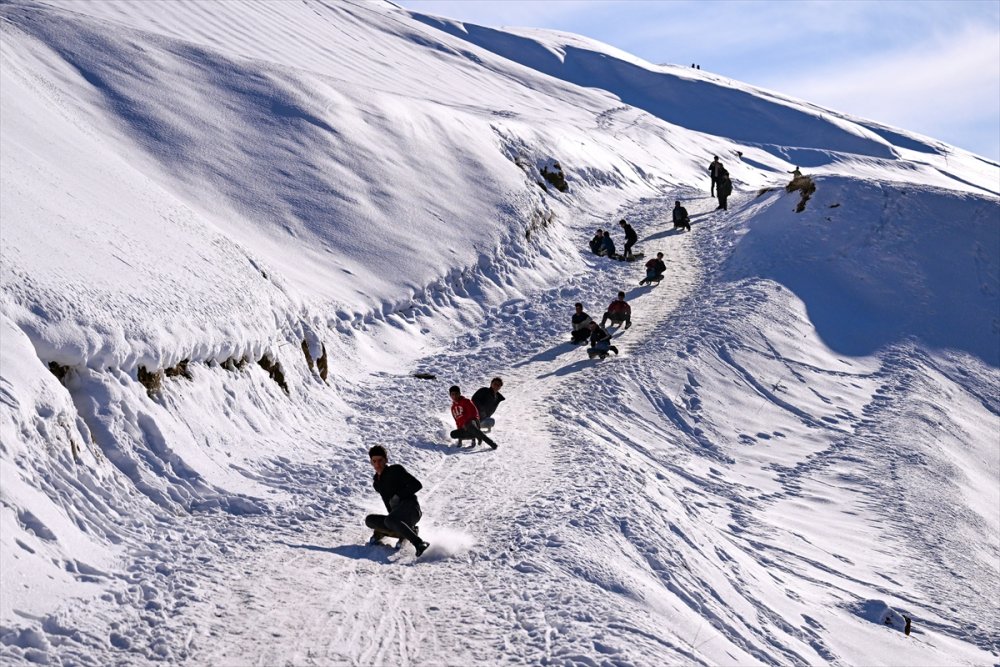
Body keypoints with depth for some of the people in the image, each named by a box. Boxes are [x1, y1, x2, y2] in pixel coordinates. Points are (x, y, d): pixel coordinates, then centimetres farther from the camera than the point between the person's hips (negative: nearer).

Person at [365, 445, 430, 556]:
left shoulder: (396, 470, 1)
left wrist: (399, 495, -12)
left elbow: (417, 485, -8)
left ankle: (420, 544, -49)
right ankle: (403, 533, -13)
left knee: (389, 520, -36)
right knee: (369, 520, -6)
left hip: (410, 507, -8)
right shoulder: (376, 482, 22)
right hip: (397, 514, 8)